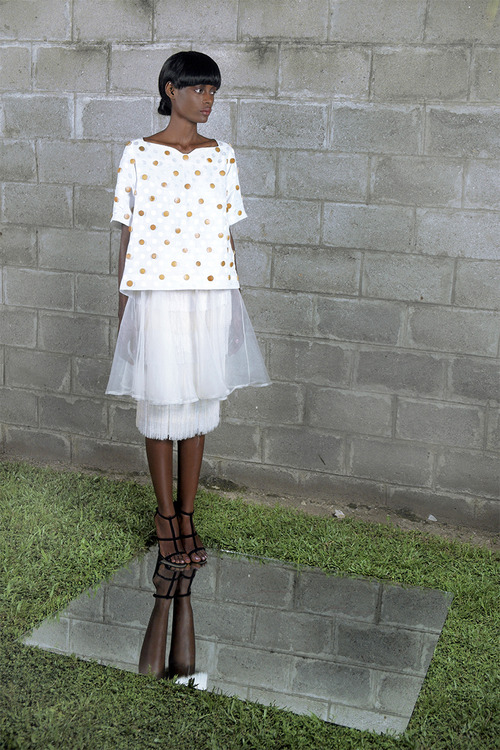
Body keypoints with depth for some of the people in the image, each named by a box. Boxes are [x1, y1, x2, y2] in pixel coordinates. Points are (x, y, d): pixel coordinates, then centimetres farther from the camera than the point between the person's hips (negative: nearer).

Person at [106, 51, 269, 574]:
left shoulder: (222, 157, 7)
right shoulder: (139, 154, -2)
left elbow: (226, 234, 9)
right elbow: (128, 235, 0)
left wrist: (234, 305, 7)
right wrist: (123, 305, -2)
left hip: (210, 295, 3)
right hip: (155, 296, -3)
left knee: (199, 404, 10)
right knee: (160, 406, 5)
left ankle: (187, 513, 24)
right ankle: (166, 516, 21)